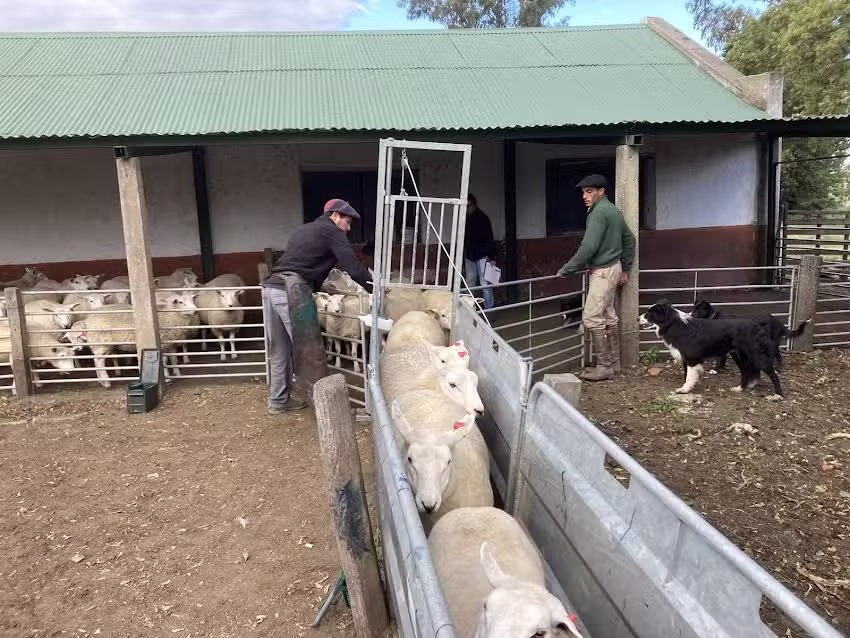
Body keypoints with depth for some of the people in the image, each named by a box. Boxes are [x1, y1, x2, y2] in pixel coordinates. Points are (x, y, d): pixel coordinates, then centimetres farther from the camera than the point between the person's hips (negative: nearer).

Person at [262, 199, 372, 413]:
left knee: (280, 350, 16)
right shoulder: (332, 231, 5)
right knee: (310, 351, -2)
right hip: (292, 291, -8)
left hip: (271, 287, 8)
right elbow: (352, 266, -4)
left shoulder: (304, 230, 29)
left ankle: (278, 401, 25)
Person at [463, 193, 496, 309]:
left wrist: (492, 257, -16)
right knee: (470, 284, 6)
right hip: (469, 257, 6)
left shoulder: (482, 218, -6)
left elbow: (489, 239, -10)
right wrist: (463, 256, 15)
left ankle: (489, 309, -2)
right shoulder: (465, 218, 9)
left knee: (485, 284, -6)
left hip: (482, 256, -5)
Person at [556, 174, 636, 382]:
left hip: (602, 271, -10)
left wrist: (566, 270, -17)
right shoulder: (614, 210, 14)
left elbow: (588, 247, -24)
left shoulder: (599, 212, -17)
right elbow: (629, 240, 22)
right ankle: (614, 363, 19)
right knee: (608, 316, 13)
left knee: (592, 318, -9)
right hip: (613, 269, 10)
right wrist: (625, 269, 24)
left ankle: (604, 366, -5)